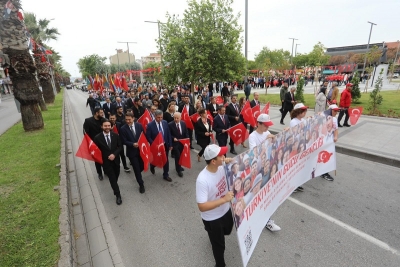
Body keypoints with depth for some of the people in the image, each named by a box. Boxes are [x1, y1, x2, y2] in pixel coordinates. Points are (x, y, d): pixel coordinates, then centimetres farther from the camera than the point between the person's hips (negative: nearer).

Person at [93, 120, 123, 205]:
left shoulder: (115, 135, -4)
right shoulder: (97, 137, -10)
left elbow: (120, 146, -2)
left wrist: (114, 154, -15)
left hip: (115, 159, 3)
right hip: (106, 161, -3)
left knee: (116, 176, 19)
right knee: (112, 178, 1)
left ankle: (114, 187, 49)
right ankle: (118, 195, 14)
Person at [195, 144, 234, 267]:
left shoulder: (222, 167, -18)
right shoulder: (202, 180, -37)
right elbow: (202, 207, -34)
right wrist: (224, 199, -36)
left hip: (226, 211, 7)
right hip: (212, 219, -6)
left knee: (227, 231, 36)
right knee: (219, 245, 19)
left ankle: (214, 234, 69)